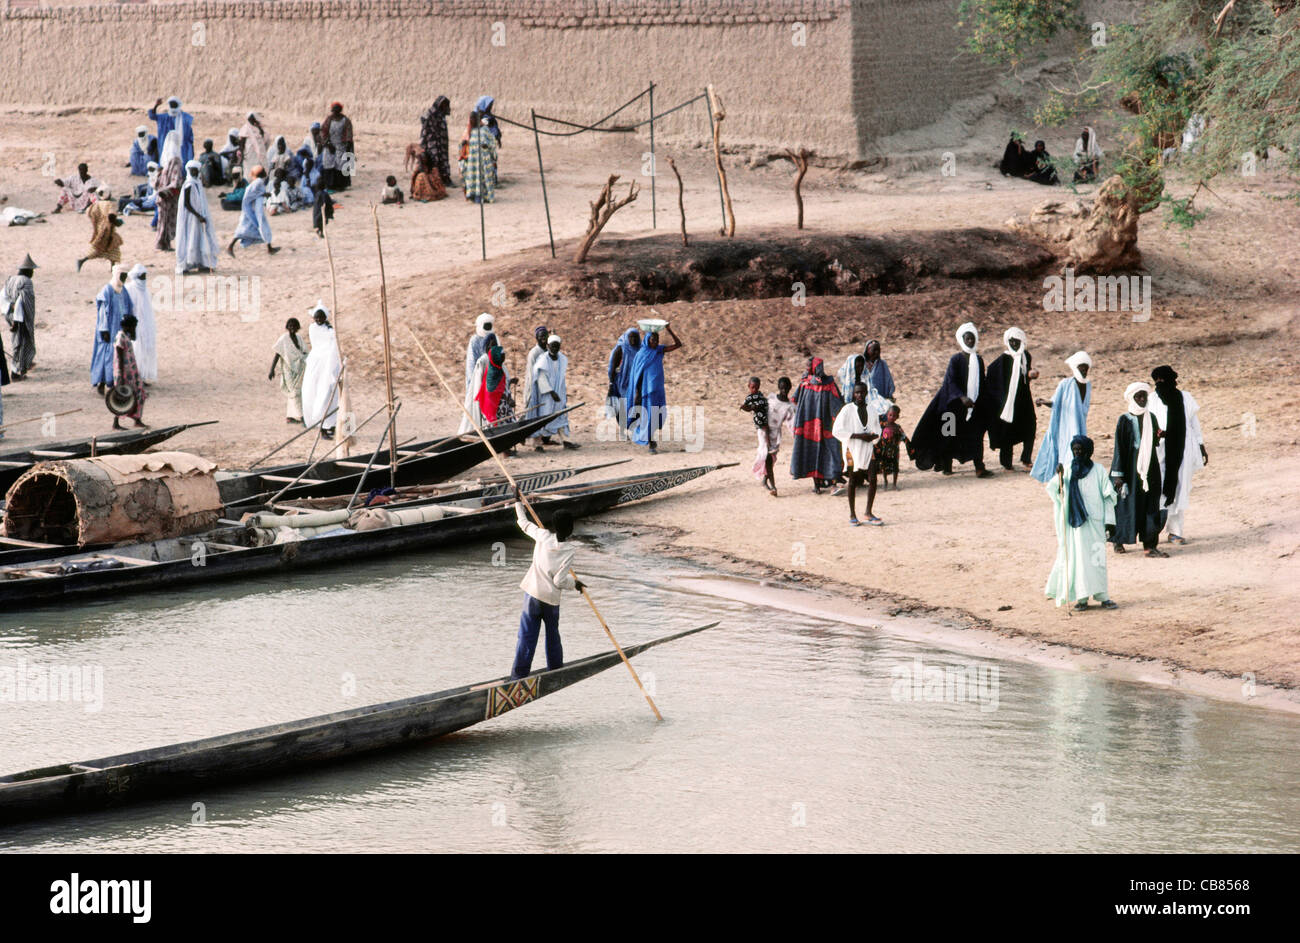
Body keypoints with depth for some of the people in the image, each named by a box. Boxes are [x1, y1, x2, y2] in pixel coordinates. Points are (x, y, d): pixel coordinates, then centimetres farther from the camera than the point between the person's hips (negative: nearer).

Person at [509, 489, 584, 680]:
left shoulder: (543, 536, -7)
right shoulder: (569, 551, -13)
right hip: (552, 599, -1)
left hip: (532, 594, 1)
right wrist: (576, 584, 5)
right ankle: (555, 670, 32)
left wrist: (518, 503, 27)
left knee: (527, 636, 0)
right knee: (553, 635, 20)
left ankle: (519, 674, -4)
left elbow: (524, 524, 12)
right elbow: (559, 580, -14)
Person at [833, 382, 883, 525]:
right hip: (852, 449, -3)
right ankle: (852, 515, 13)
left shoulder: (871, 410, 9)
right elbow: (836, 430, -11)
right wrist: (859, 435, -16)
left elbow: (877, 429, 20)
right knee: (853, 481, 3)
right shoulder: (847, 409, -6)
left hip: (868, 448, 3)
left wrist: (873, 435, -6)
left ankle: (868, 513, 2)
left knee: (872, 479, -8)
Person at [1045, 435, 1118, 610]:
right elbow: (1054, 491, -1)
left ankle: (1102, 596, 1)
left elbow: (1108, 496, 3)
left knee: (1097, 557, -1)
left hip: (1094, 522, -1)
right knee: (1076, 557, -1)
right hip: (1074, 522, 1)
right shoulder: (1068, 470, 7)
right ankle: (1082, 597, 2)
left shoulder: (1098, 470, 3)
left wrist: (1110, 521, -2)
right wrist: (1058, 476, -19)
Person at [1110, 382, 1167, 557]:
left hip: (1149, 466, 5)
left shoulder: (1151, 418, 9)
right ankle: (1118, 541, 21)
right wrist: (1118, 474, -11)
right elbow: (1119, 447, -7)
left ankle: (1150, 546, 0)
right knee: (1127, 504, 2)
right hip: (1131, 466, -5)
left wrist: (1159, 435, -4)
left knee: (1151, 506, 0)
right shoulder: (1125, 420, -6)